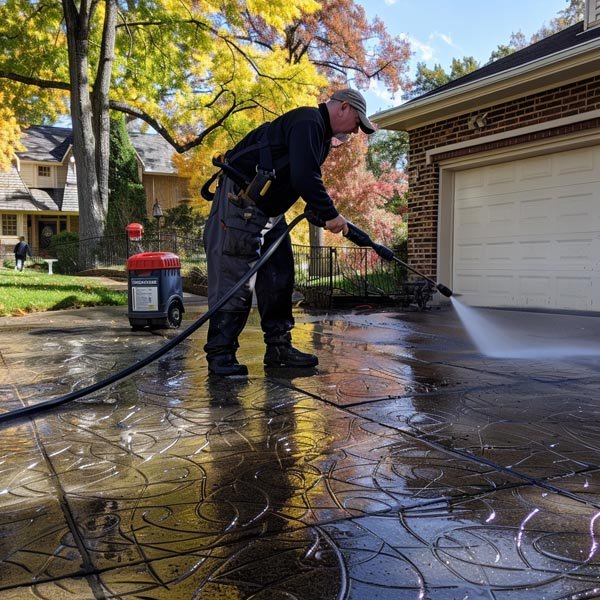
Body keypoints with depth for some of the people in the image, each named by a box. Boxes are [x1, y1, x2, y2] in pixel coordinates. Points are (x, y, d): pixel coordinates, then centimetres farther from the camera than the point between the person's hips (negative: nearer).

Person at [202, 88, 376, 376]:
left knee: (279, 275, 7)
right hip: (239, 202, -11)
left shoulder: (320, 134, 18)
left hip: (268, 210, 11)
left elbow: (307, 178, 20)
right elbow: (304, 178, -26)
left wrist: (324, 215, 6)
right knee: (234, 276, -11)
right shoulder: (308, 122, -16)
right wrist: (331, 215, -16)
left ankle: (279, 347, 13)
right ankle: (220, 354, -5)